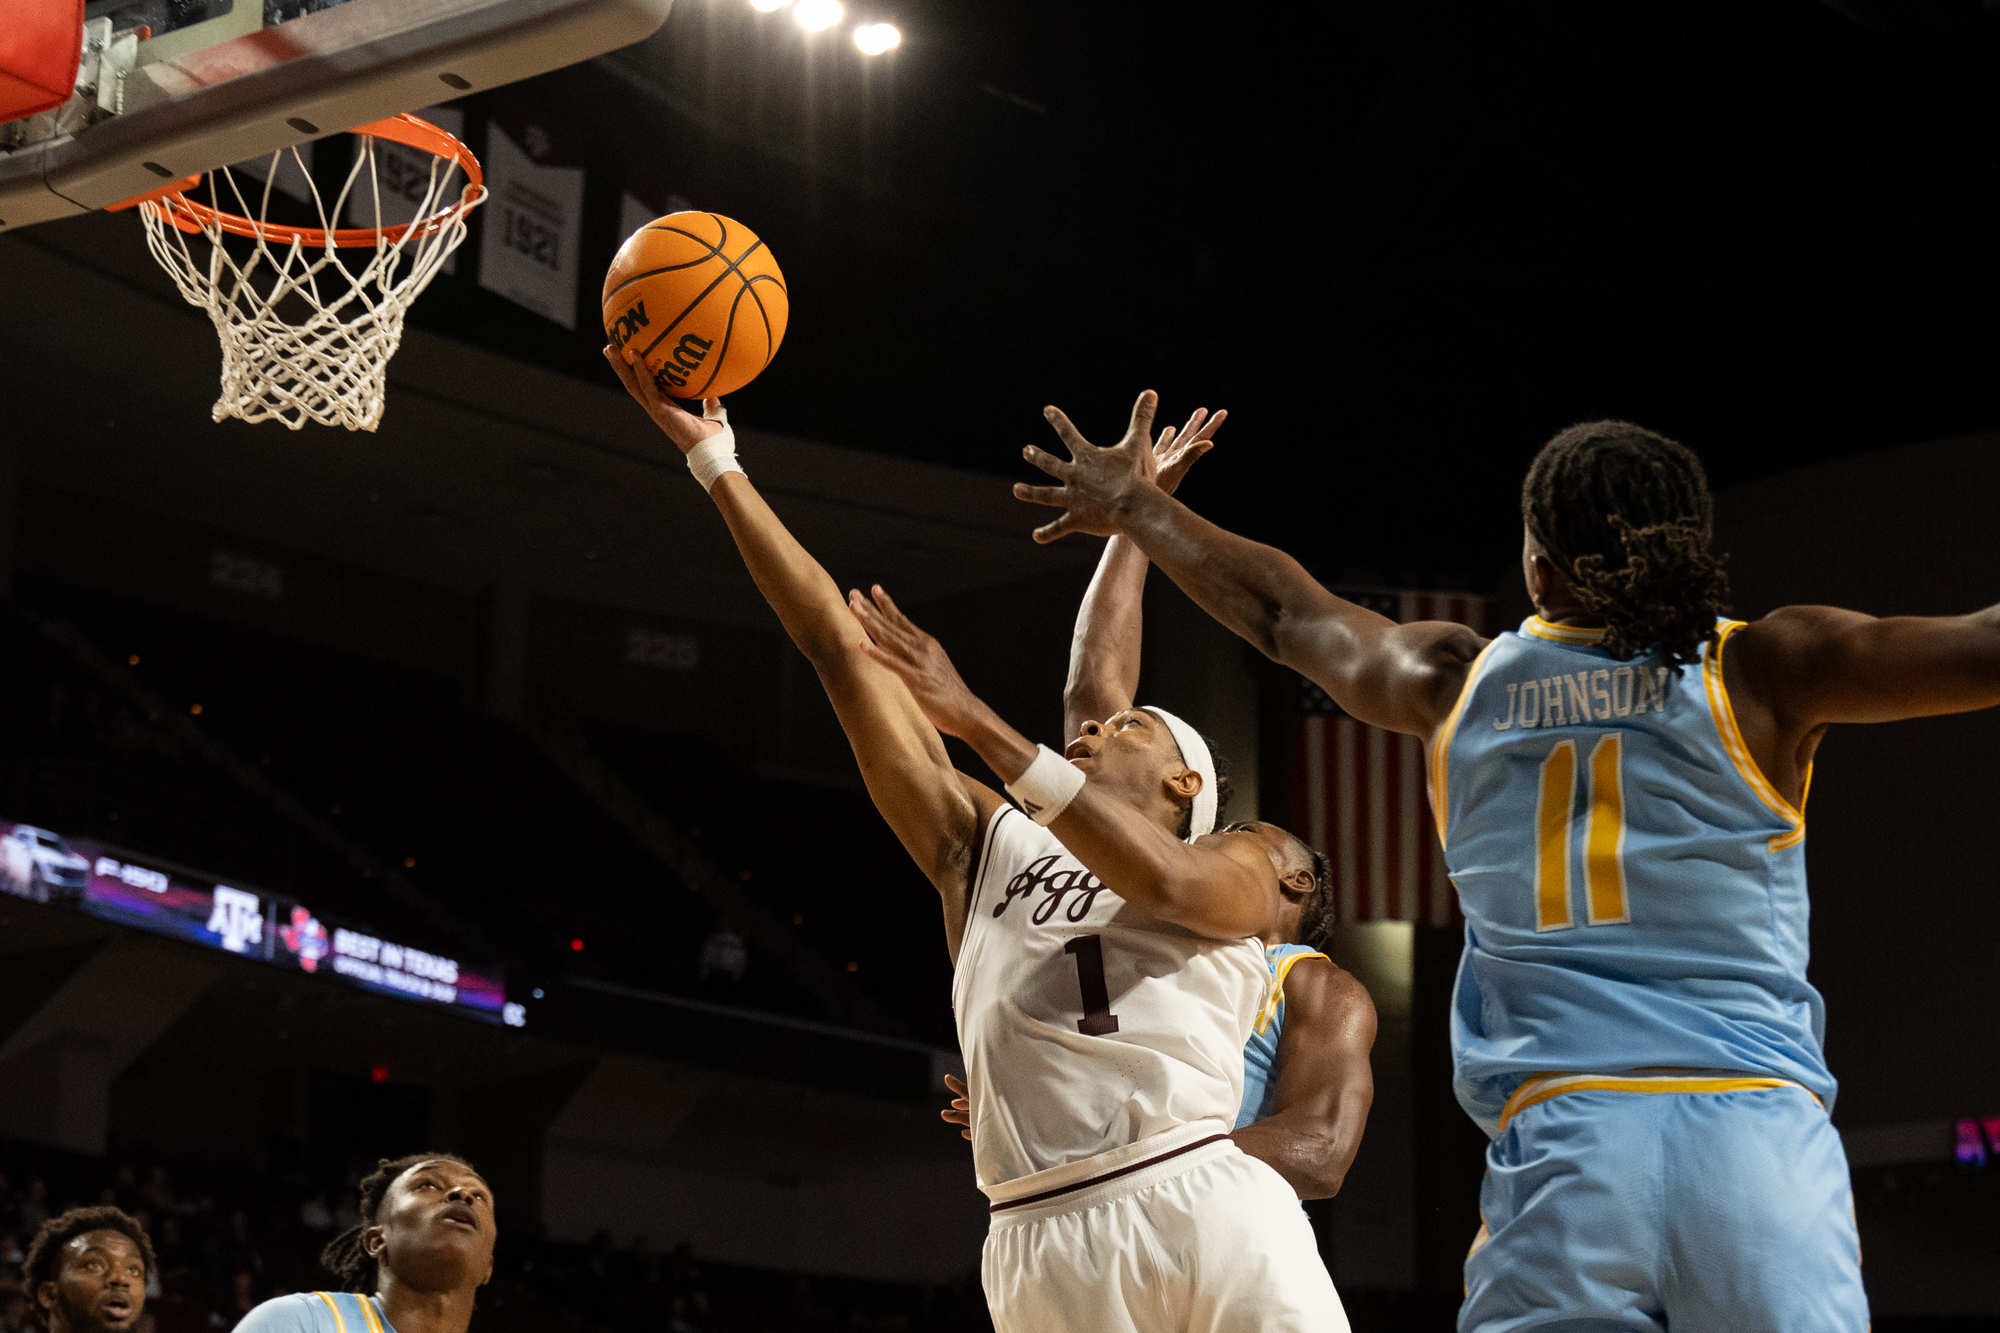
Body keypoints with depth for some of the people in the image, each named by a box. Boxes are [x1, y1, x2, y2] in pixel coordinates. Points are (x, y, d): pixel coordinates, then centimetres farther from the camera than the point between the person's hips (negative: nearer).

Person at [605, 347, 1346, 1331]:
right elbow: (839, 644, 20)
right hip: (1045, 1248, 2)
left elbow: (1162, 875, -10)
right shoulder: (991, 852, 24)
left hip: (1205, 1205, -2)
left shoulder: (1239, 864, 16)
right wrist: (711, 456, 17)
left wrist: (975, 718, -10)